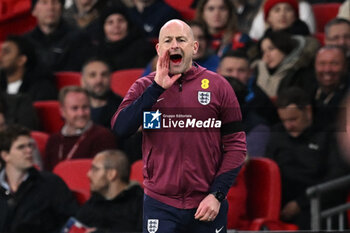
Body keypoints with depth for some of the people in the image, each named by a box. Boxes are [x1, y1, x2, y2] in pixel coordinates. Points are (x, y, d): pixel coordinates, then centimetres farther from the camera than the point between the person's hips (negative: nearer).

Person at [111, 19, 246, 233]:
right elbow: (120, 130, -11)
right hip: (160, 206, 0)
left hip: (207, 206, 0)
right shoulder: (144, 87, 5)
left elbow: (236, 145, 3)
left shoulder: (218, 86, 3)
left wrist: (217, 195, -6)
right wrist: (157, 88, -14)